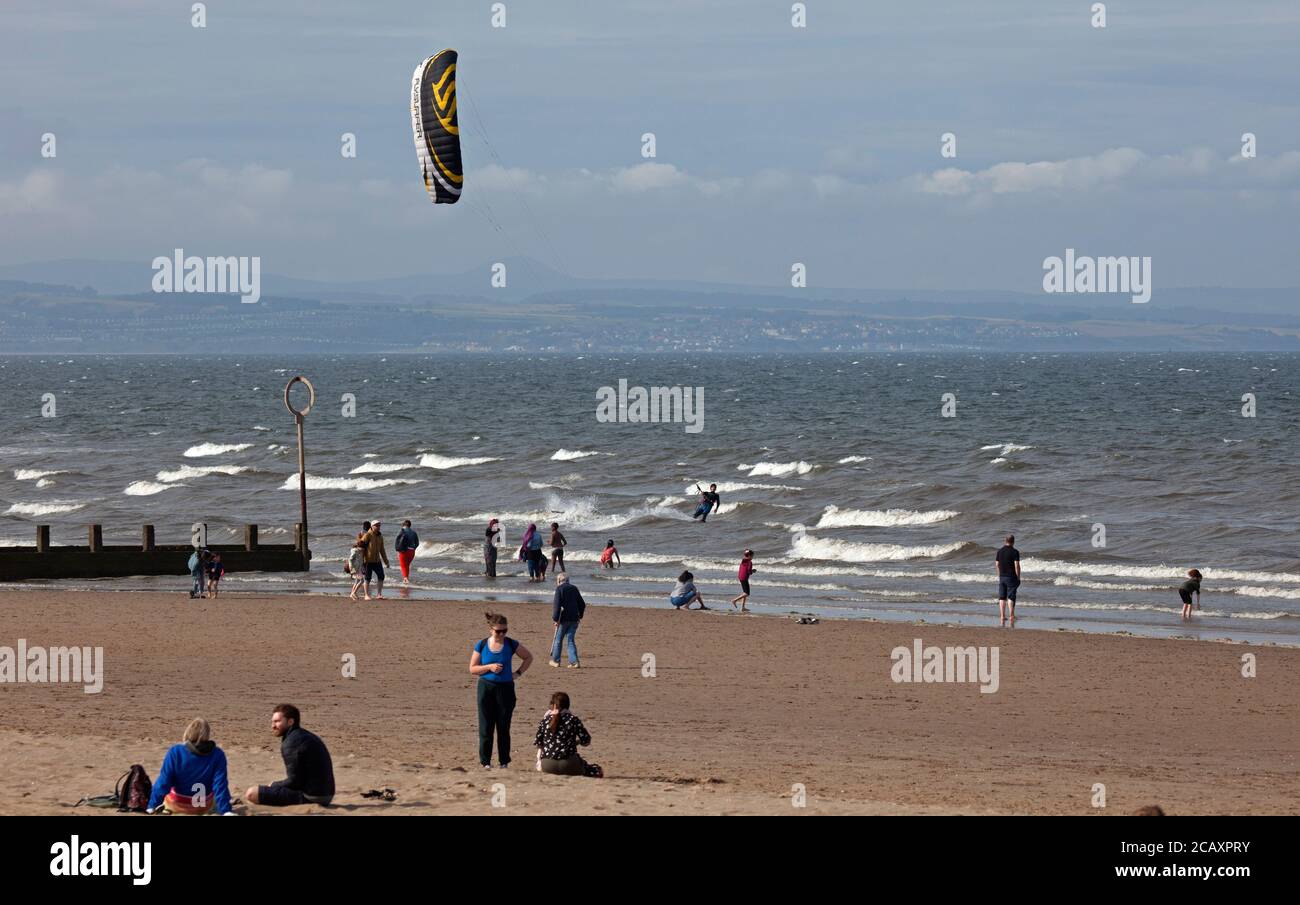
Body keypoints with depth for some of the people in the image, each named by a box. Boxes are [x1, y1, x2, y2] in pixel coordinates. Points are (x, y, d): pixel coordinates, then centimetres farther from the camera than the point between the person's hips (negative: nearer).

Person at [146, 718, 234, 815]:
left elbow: (163, 782, -17)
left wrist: (151, 807, -10)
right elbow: (220, 785, -18)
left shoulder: (175, 752, -21)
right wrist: (226, 811, -13)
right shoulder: (217, 755, -18)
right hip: (204, 807, 0)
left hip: (177, 806, 0)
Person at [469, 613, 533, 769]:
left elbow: (528, 658, 15)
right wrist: (489, 667, -13)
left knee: (503, 727, 2)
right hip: (486, 687, 0)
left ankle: (504, 761, 9)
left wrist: (518, 673, 4)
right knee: (486, 727, -1)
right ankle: (485, 761, 7)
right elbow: (472, 669, 2)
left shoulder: (511, 644, 0)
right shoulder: (482, 645, -1)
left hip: (505, 688, 0)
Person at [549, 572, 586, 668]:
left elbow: (557, 605, -17)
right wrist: (580, 616, 24)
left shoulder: (559, 589, -7)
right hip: (574, 619, 5)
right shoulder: (574, 589, 11)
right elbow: (582, 604, 15)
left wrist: (555, 618, -14)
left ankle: (555, 660, 18)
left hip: (564, 619, -5)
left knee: (558, 640, 10)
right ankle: (574, 662, -2)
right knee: (571, 640, 8)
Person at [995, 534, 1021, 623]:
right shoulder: (1014, 552, -10)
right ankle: (1012, 616, -4)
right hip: (1011, 577, -4)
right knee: (1011, 597, -2)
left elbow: (997, 565, 9)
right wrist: (1018, 578, -5)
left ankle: (1002, 616, 6)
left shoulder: (1000, 551, 6)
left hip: (1002, 577, 4)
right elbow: (1017, 565, -13)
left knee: (1002, 598, 8)